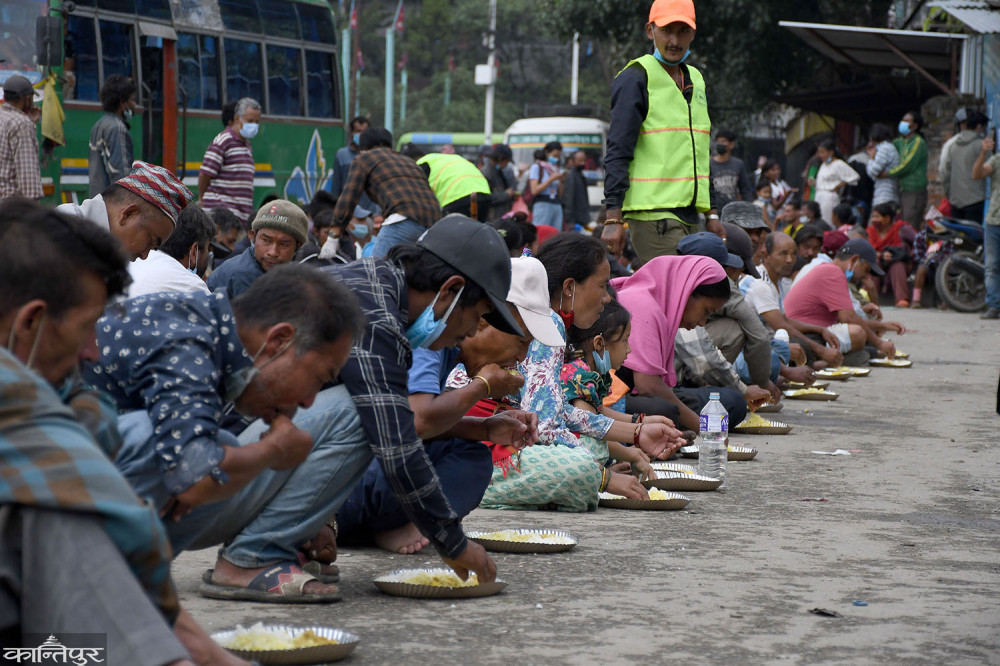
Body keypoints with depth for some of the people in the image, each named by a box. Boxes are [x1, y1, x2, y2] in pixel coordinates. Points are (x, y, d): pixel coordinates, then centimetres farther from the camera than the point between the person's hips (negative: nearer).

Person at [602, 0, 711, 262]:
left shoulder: (696, 81, 19)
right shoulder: (636, 78, -4)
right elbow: (617, 152, -9)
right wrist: (613, 217, -16)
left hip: (690, 215, 8)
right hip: (652, 212, -8)